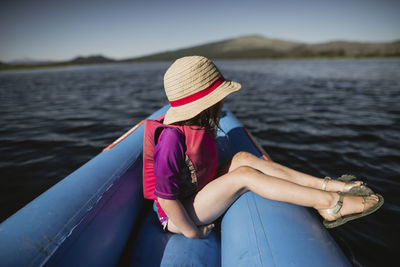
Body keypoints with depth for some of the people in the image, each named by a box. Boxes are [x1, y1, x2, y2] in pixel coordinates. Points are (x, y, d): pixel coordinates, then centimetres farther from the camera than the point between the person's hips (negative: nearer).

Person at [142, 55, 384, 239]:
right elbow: (166, 197, -28)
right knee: (245, 174, -24)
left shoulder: (199, 125, -1)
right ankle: (330, 202, -20)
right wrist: (192, 232, -19)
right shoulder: (172, 137, -29)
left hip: (199, 196, 8)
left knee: (243, 158, -11)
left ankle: (325, 185, -13)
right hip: (178, 217, -8)